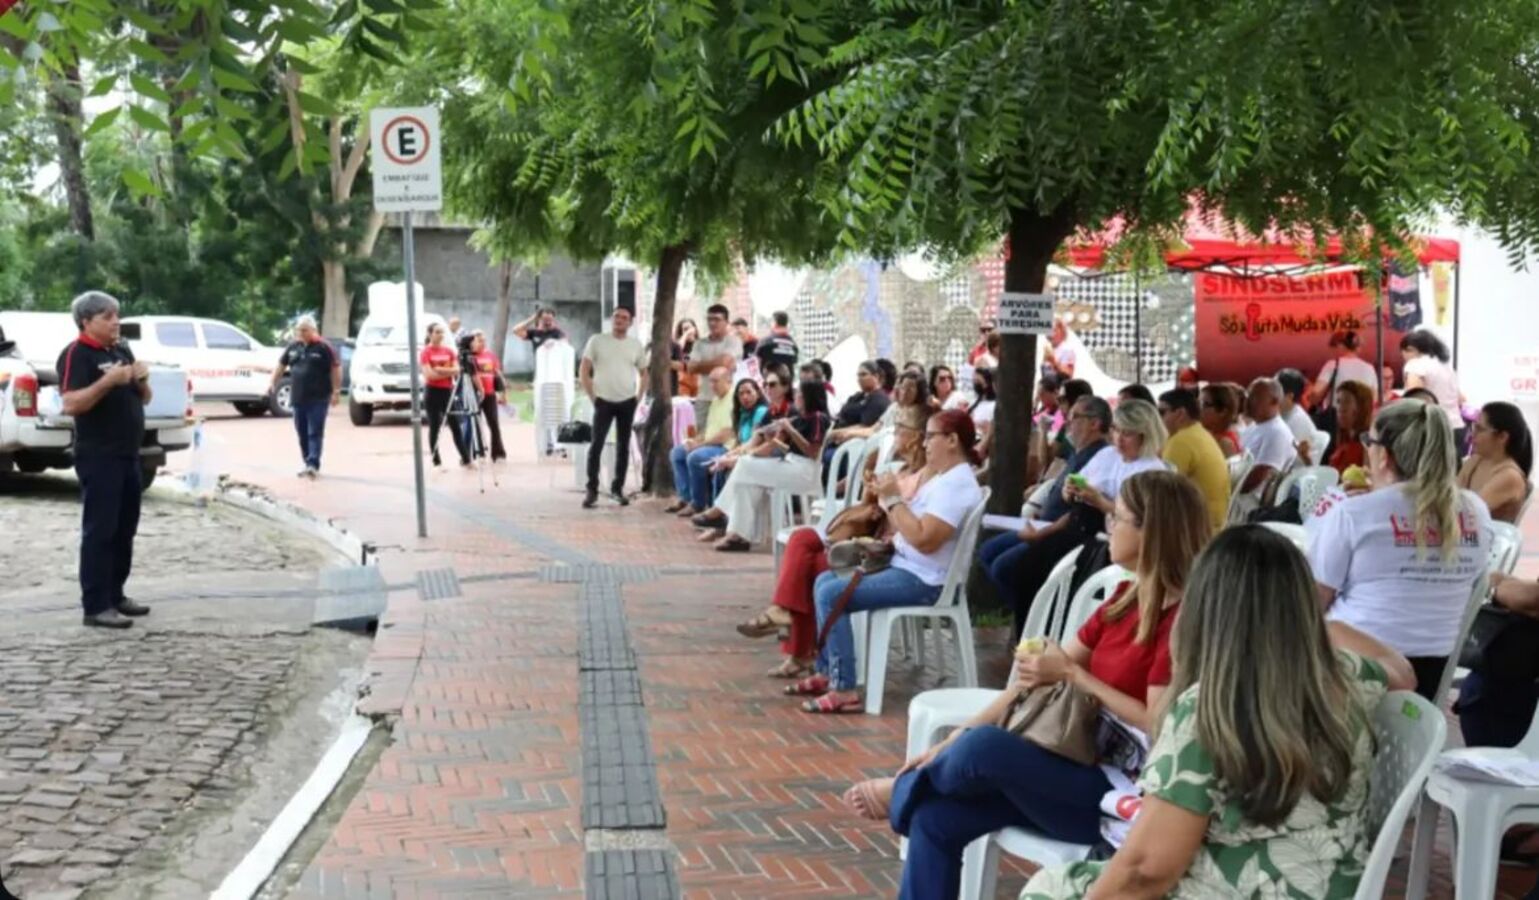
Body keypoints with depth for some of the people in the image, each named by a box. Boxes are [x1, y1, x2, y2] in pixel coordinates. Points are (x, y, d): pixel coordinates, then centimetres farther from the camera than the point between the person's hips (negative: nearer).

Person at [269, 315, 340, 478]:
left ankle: (313, 464, -13)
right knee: (302, 434, 9)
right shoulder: (293, 348, 12)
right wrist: (273, 383, 13)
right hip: (298, 398, 6)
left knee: (315, 433, -9)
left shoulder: (323, 348, -4)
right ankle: (307, 464, 17)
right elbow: (281, 365, 22)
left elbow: (336, 369, -5)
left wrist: (336, 391, -11)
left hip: (318, 399, -6)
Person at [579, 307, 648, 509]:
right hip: (604, 401, -3)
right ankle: (592, 489, 0)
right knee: (597, 445, -7)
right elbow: (584, 370, -1)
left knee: (623, 447, 8)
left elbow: (643, 373, 16)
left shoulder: (636, 345, 6)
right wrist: (592, 396, -6)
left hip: (627, 402, 3)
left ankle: (618, 488, 18)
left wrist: (638, 397, 5)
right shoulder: (597, 341, -1)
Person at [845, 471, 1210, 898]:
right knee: (935, 816, -11)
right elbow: (1034, 679, 9)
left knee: (982, 745, -28)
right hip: (1081, 769, 8)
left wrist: (1072, 675, -13)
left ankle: (902, 792, 4)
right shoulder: (1126, 598, 11)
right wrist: (950, 742, 3)